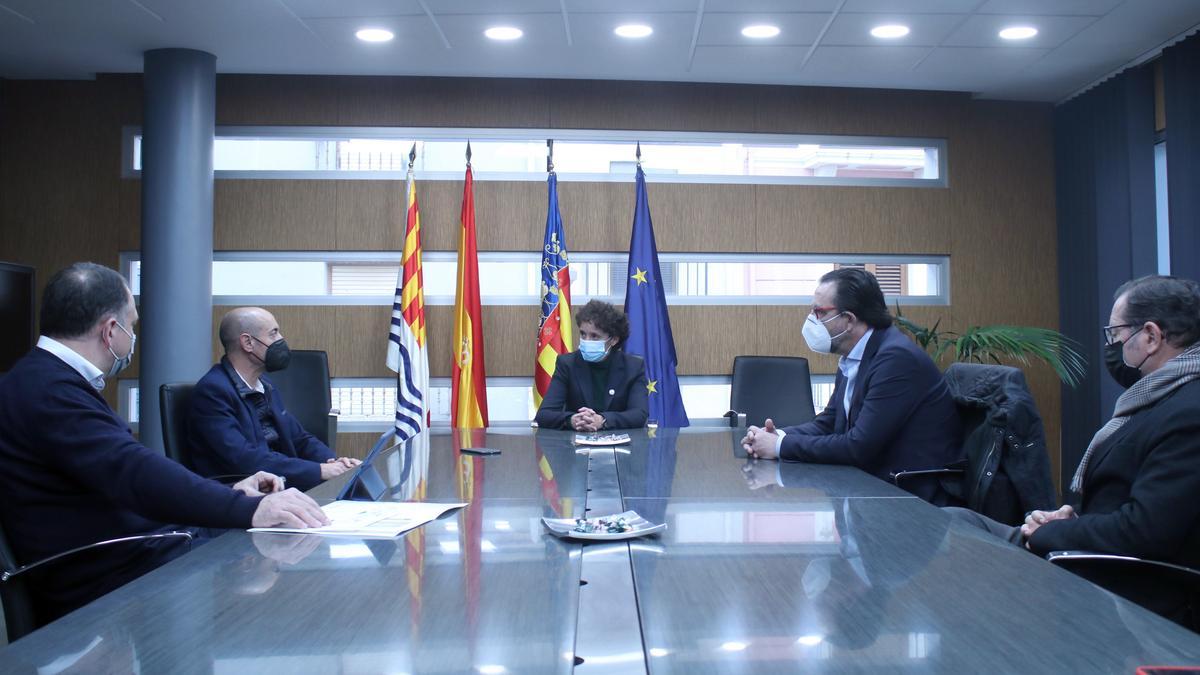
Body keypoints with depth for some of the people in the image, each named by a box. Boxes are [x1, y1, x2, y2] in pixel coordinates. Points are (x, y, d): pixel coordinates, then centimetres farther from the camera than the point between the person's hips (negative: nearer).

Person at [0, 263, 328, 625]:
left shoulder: (48, 381, 16)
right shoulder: (45, 388, -16)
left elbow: (128, 472, 17)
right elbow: (132, 471, -30)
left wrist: (230, 492, 8)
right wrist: (250, 509, -37)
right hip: (110, 584, -10)